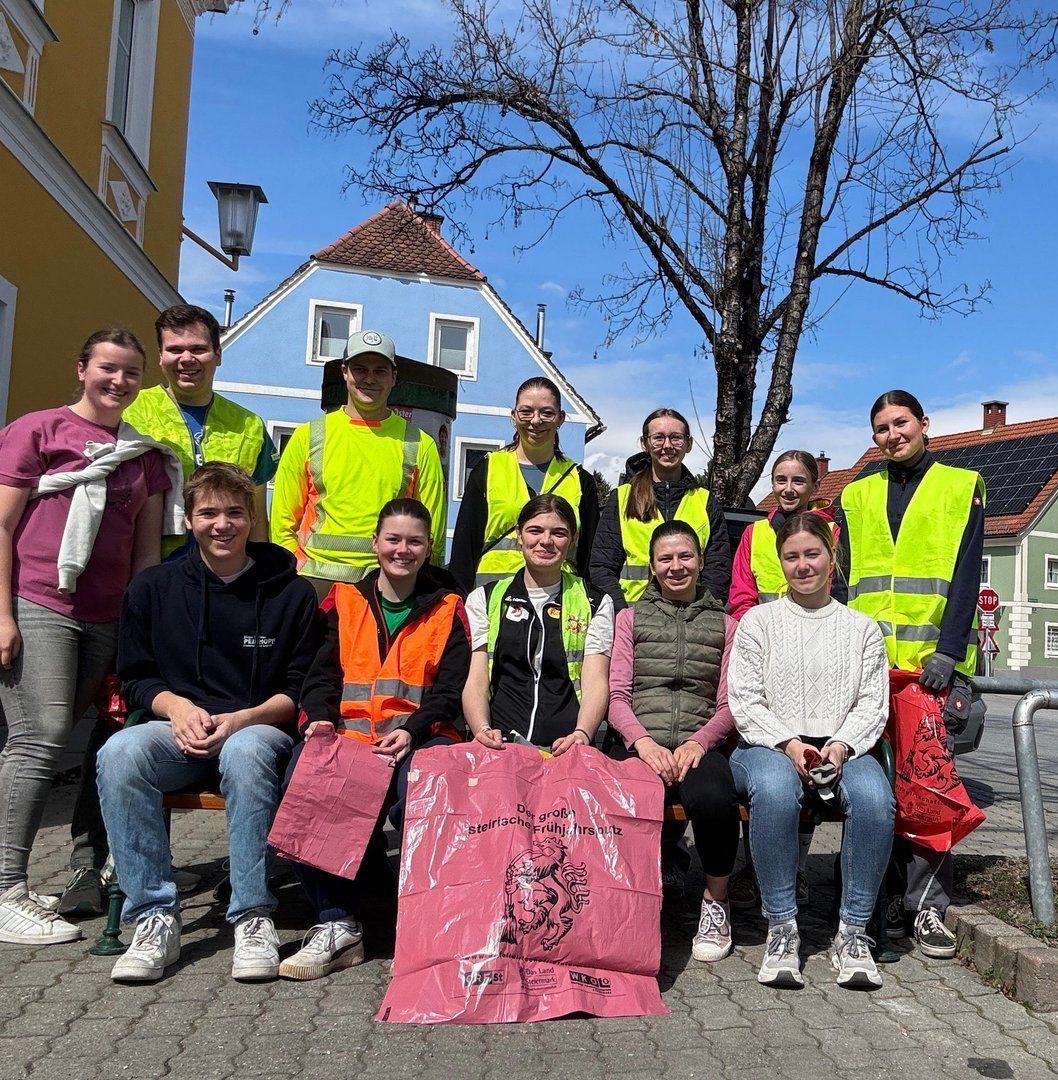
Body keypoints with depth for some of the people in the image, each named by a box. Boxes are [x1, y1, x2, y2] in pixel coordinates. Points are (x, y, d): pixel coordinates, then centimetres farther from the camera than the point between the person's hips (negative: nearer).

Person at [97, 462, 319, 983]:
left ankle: (254, 919, -27)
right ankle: (154, 917, -22)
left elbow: (301, 690, 2)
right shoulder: (152, 588, 9)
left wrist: (238, 719, -14)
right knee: (119, 753, -30)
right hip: (178, 729, 3)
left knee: (246, 753, -38)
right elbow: (137, 678, 12)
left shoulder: (291, 593, 3)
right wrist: (177, 706, -9)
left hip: (259, 729, -2)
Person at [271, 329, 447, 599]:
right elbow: (282, 522, 10)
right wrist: (302, 577, -1)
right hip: (317, 581, 1)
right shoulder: (308, 437, 8)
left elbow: (432, 531, 8)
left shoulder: (419, 445, 6)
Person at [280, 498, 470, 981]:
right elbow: (322, 674, 10)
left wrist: (413, 731, -16)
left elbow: (450, 691, 4)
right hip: (346, 737, 2)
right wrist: (319, 718, -12)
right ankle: (336, 924, -19)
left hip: (419, 737, -2)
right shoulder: (343, 601, 18)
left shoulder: (448, 610, 13)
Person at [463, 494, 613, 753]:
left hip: (566, 748, 0)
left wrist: (582, 734, -18)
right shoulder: (483, 600, 16)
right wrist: (483, 730, -14)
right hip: (498, 747, 0)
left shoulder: (596, 604, 15)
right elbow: (476, 682, 7)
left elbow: (596, 682, 3)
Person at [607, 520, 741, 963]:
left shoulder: (724, 625, 20)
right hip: (640, 744, 0)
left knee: (714, 800, -36)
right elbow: (616, 696, 9)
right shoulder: (630, 618, 20)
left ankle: (716, 901, -6)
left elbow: (729, 705, 11)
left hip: (698, 745, 1)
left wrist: (698, 742, -9)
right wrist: (643, 741, -11)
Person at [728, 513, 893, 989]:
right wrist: (788, 744, -14)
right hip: (769, 745, -1)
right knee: (775, 789, -38)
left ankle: (853, 932, -17)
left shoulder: (862, 628, 17)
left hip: (841, 747, 2)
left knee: (874, 797, -33)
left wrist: (840, 745, -12)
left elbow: (873, 704, 8)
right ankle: (781, 928, -24)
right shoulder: (758, 621, 11)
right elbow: (744, 700, 3)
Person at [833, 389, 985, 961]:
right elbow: (843, 581, 12)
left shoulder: (962, 486, 9)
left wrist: (948, 651, -11)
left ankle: (927, 907, 5)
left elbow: (966, 574, 0)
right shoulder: (854, 497, 17)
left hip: (936, 663, -2)